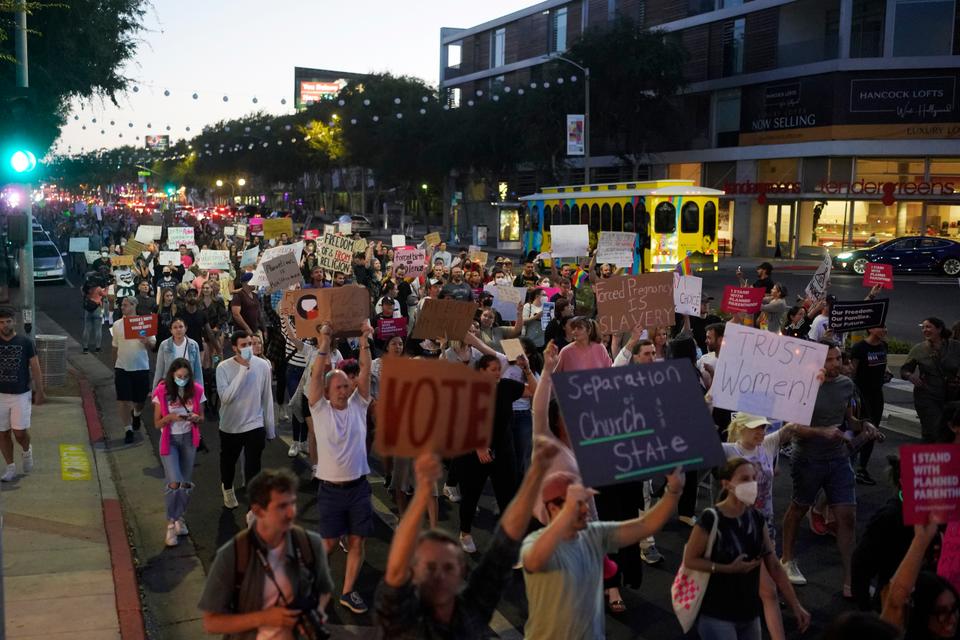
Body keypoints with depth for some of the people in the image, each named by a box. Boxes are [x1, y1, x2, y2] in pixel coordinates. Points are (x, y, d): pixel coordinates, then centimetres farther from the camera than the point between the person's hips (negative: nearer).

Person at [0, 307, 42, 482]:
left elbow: (35, 368, 0)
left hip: (21, 395, -2)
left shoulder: (26, 342, -5)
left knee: (20, 432, -7)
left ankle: (27, 451, 25)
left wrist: (39, 391, -3)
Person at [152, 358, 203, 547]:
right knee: (174, 483, -14)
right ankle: (171, 523, 4)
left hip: (189, 439, 3)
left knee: (186, 483, 10)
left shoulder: (196, 391, -6)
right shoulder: (162, 392, -11)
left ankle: (179, 517, 33)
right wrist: (170, 417, -26)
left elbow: (201, 417, 5)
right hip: (169, 440, -3)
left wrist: (196, 418, -18)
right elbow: (157, 423, -7)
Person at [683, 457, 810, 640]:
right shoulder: (711, 519, -18)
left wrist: (796, 605, 1)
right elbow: (689, 560, -12)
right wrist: (729, 568, -20)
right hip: (716, 616, -6)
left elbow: (774, 566, 4)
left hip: (750, 613, 6)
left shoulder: (757, 519, 1)